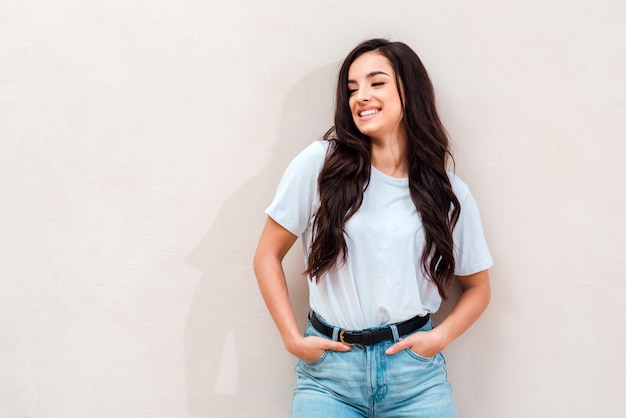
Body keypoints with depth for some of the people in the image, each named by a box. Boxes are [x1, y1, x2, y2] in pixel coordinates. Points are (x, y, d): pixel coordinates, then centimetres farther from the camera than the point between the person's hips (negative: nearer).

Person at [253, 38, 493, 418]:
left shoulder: (450, 194, 3)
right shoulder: (321, 163, -3)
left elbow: (477, 287, 13)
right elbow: (268, 255, 2)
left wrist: (440, 337, -4)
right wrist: (293, 338, -4)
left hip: (415, 372, 1)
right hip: (329, 368, -1)